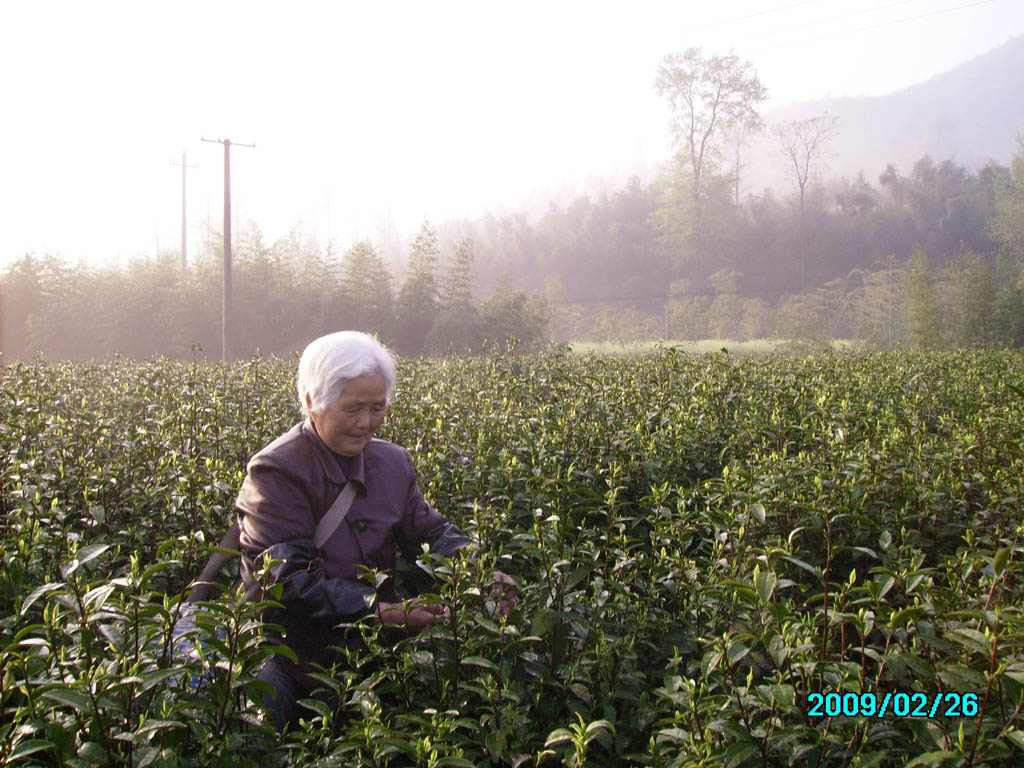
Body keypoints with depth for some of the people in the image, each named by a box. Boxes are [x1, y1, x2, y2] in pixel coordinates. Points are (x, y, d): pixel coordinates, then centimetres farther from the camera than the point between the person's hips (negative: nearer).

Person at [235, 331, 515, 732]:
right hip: (293, 658, -5)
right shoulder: (276, 472, -12)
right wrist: (381, 611, -27)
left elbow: (431, 533, 13)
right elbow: (290, 579, -19)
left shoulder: (392, 464, 10)